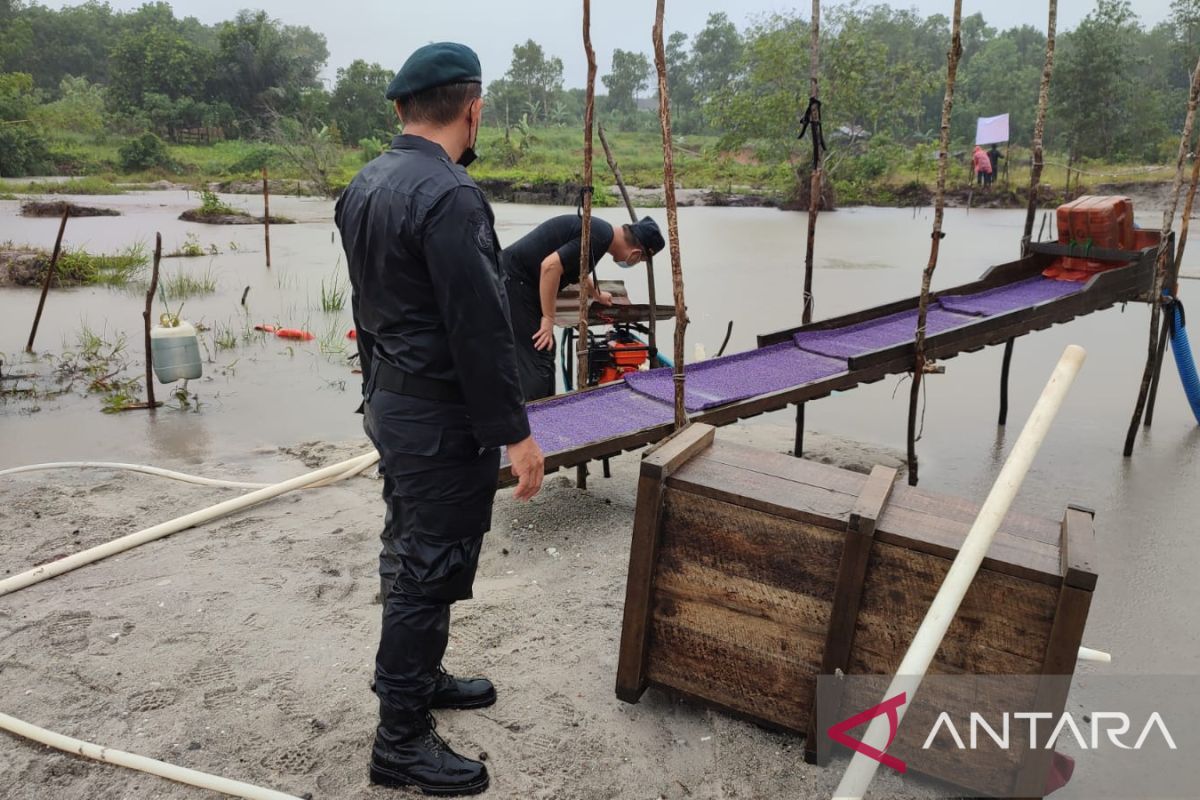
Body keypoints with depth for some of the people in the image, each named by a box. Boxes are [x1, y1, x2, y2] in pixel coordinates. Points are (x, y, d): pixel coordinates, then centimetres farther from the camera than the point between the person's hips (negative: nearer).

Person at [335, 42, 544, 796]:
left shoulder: (364, 186, 8)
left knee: (409, 554, 21)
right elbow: (481, 330, -24)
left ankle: (420, 678, 40)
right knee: (429, 571, 2)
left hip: (391, 402, 10)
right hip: (442, 418, -10)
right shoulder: (450, 196, -22)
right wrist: (515, 432, -17)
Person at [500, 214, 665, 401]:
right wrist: (548, 319, -20)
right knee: (537, 362, -11)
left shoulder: (600, 229, 14)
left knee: (545, 352, 16)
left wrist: (597, 295, 51)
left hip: (516, 281, 10)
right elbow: (550, 266, -27)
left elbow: (578, 270, 34)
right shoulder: (600, 237, -18)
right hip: (513, 280, -10)